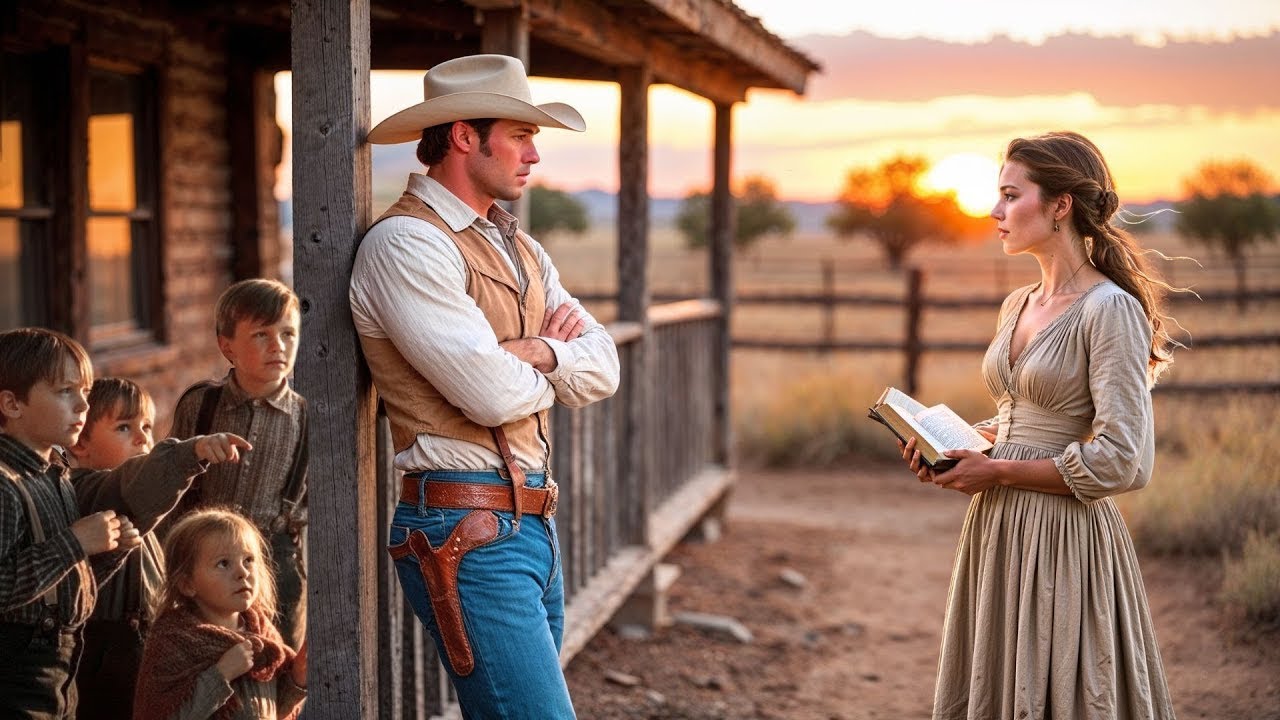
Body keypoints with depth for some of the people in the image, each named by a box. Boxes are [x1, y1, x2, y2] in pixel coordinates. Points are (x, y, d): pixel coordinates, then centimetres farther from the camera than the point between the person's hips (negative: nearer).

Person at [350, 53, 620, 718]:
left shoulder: (519, 248, 18)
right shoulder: (406, 242, -12)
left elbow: (602, 368, 11)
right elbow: (493, 395, -20)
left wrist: (542, 353, -11)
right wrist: (552, 373, 2)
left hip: (532, 521, 9)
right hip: (467, 532, -9)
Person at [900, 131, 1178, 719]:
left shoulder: (1111, 310, -15)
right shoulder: (1017, 306, 10)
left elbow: (1124, 462, -20)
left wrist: (997, 472, -15)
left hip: (1065, 538, -8)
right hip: (998, 533, 8)